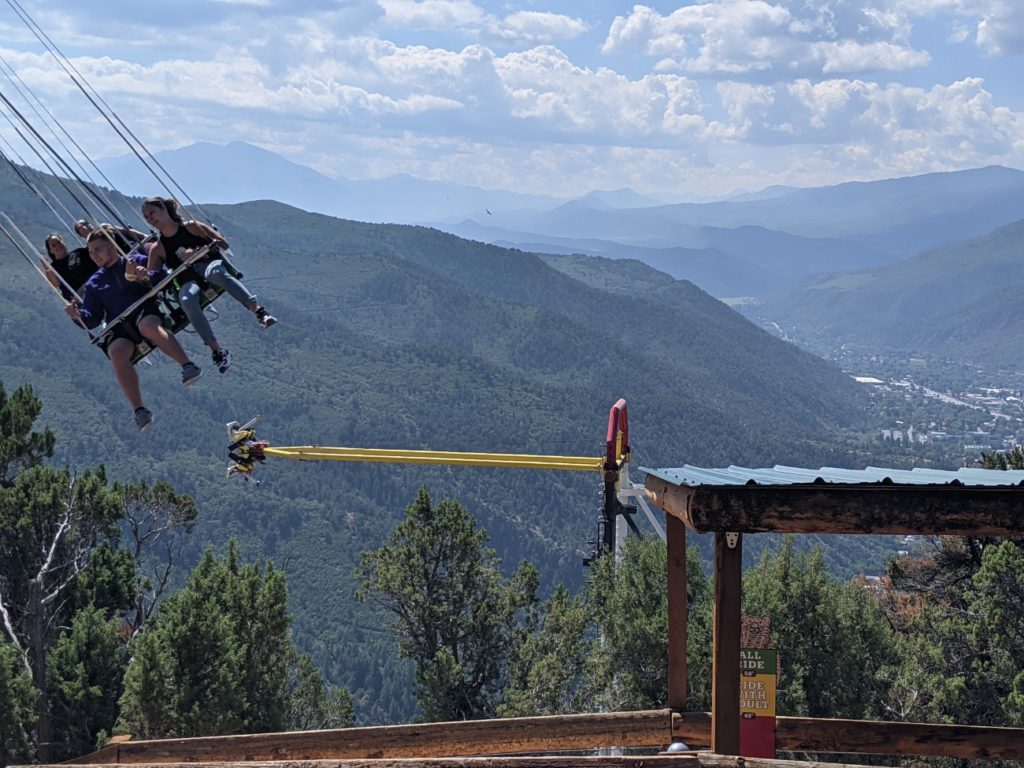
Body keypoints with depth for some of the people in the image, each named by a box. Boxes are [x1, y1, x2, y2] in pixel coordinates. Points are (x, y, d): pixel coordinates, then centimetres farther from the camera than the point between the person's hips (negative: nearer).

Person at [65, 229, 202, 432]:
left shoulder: (136, 261, 17)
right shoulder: (93, 284, 27)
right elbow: (92, 320, 20)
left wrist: (140, 276, -16)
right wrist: (78, 315, -3)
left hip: (144, 310, -2)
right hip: (118, 327, 2)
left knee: (149, 327, -41)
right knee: (117, 353, -32)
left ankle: (187, 365, -44)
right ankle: (139, 410, -39)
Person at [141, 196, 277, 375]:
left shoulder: (190, 227, 10)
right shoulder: (157, 249, 16)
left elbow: (223, 244, 3)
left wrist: (197, 252, -12)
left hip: (209, 265, -2)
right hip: (188, 282, 2)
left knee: (215, 272, -41)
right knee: (187, 300, -36)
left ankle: (258, 311, -52)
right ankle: (217, 350, -39)